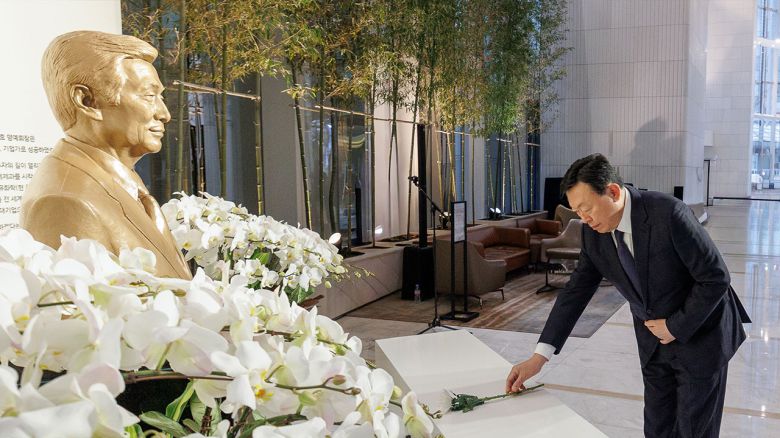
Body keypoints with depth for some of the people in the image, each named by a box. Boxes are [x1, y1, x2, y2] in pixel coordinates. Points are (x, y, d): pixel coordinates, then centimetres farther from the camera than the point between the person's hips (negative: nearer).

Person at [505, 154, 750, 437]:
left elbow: (716, 277, -21)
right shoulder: (594, 233, -10)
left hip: (700, 333, -5)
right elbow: (576, 291, -6)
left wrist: (676, 327, -16)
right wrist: (539, 358, -11)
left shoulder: (669, 214, -28)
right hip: (653, 340, 5)